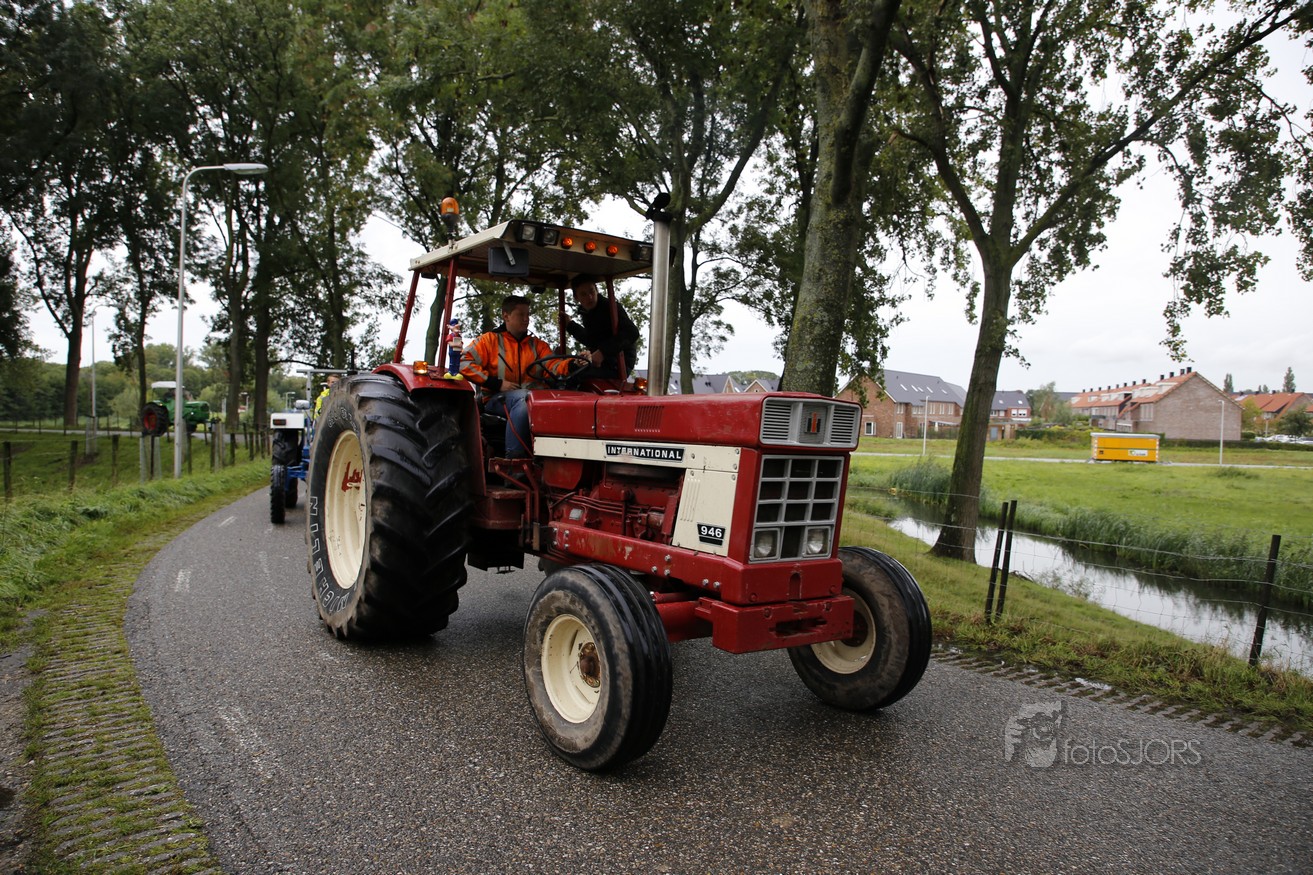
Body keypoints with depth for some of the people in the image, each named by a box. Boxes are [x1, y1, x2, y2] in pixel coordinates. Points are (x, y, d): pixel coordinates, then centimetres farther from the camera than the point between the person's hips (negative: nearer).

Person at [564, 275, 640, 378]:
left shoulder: (611, 307, -11)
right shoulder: (587, 314, 14)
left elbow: (632, 333, -25)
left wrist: (603, 352, -32)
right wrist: (570, 325, 30)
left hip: (617, 366, -9)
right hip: (600, 364, 9)